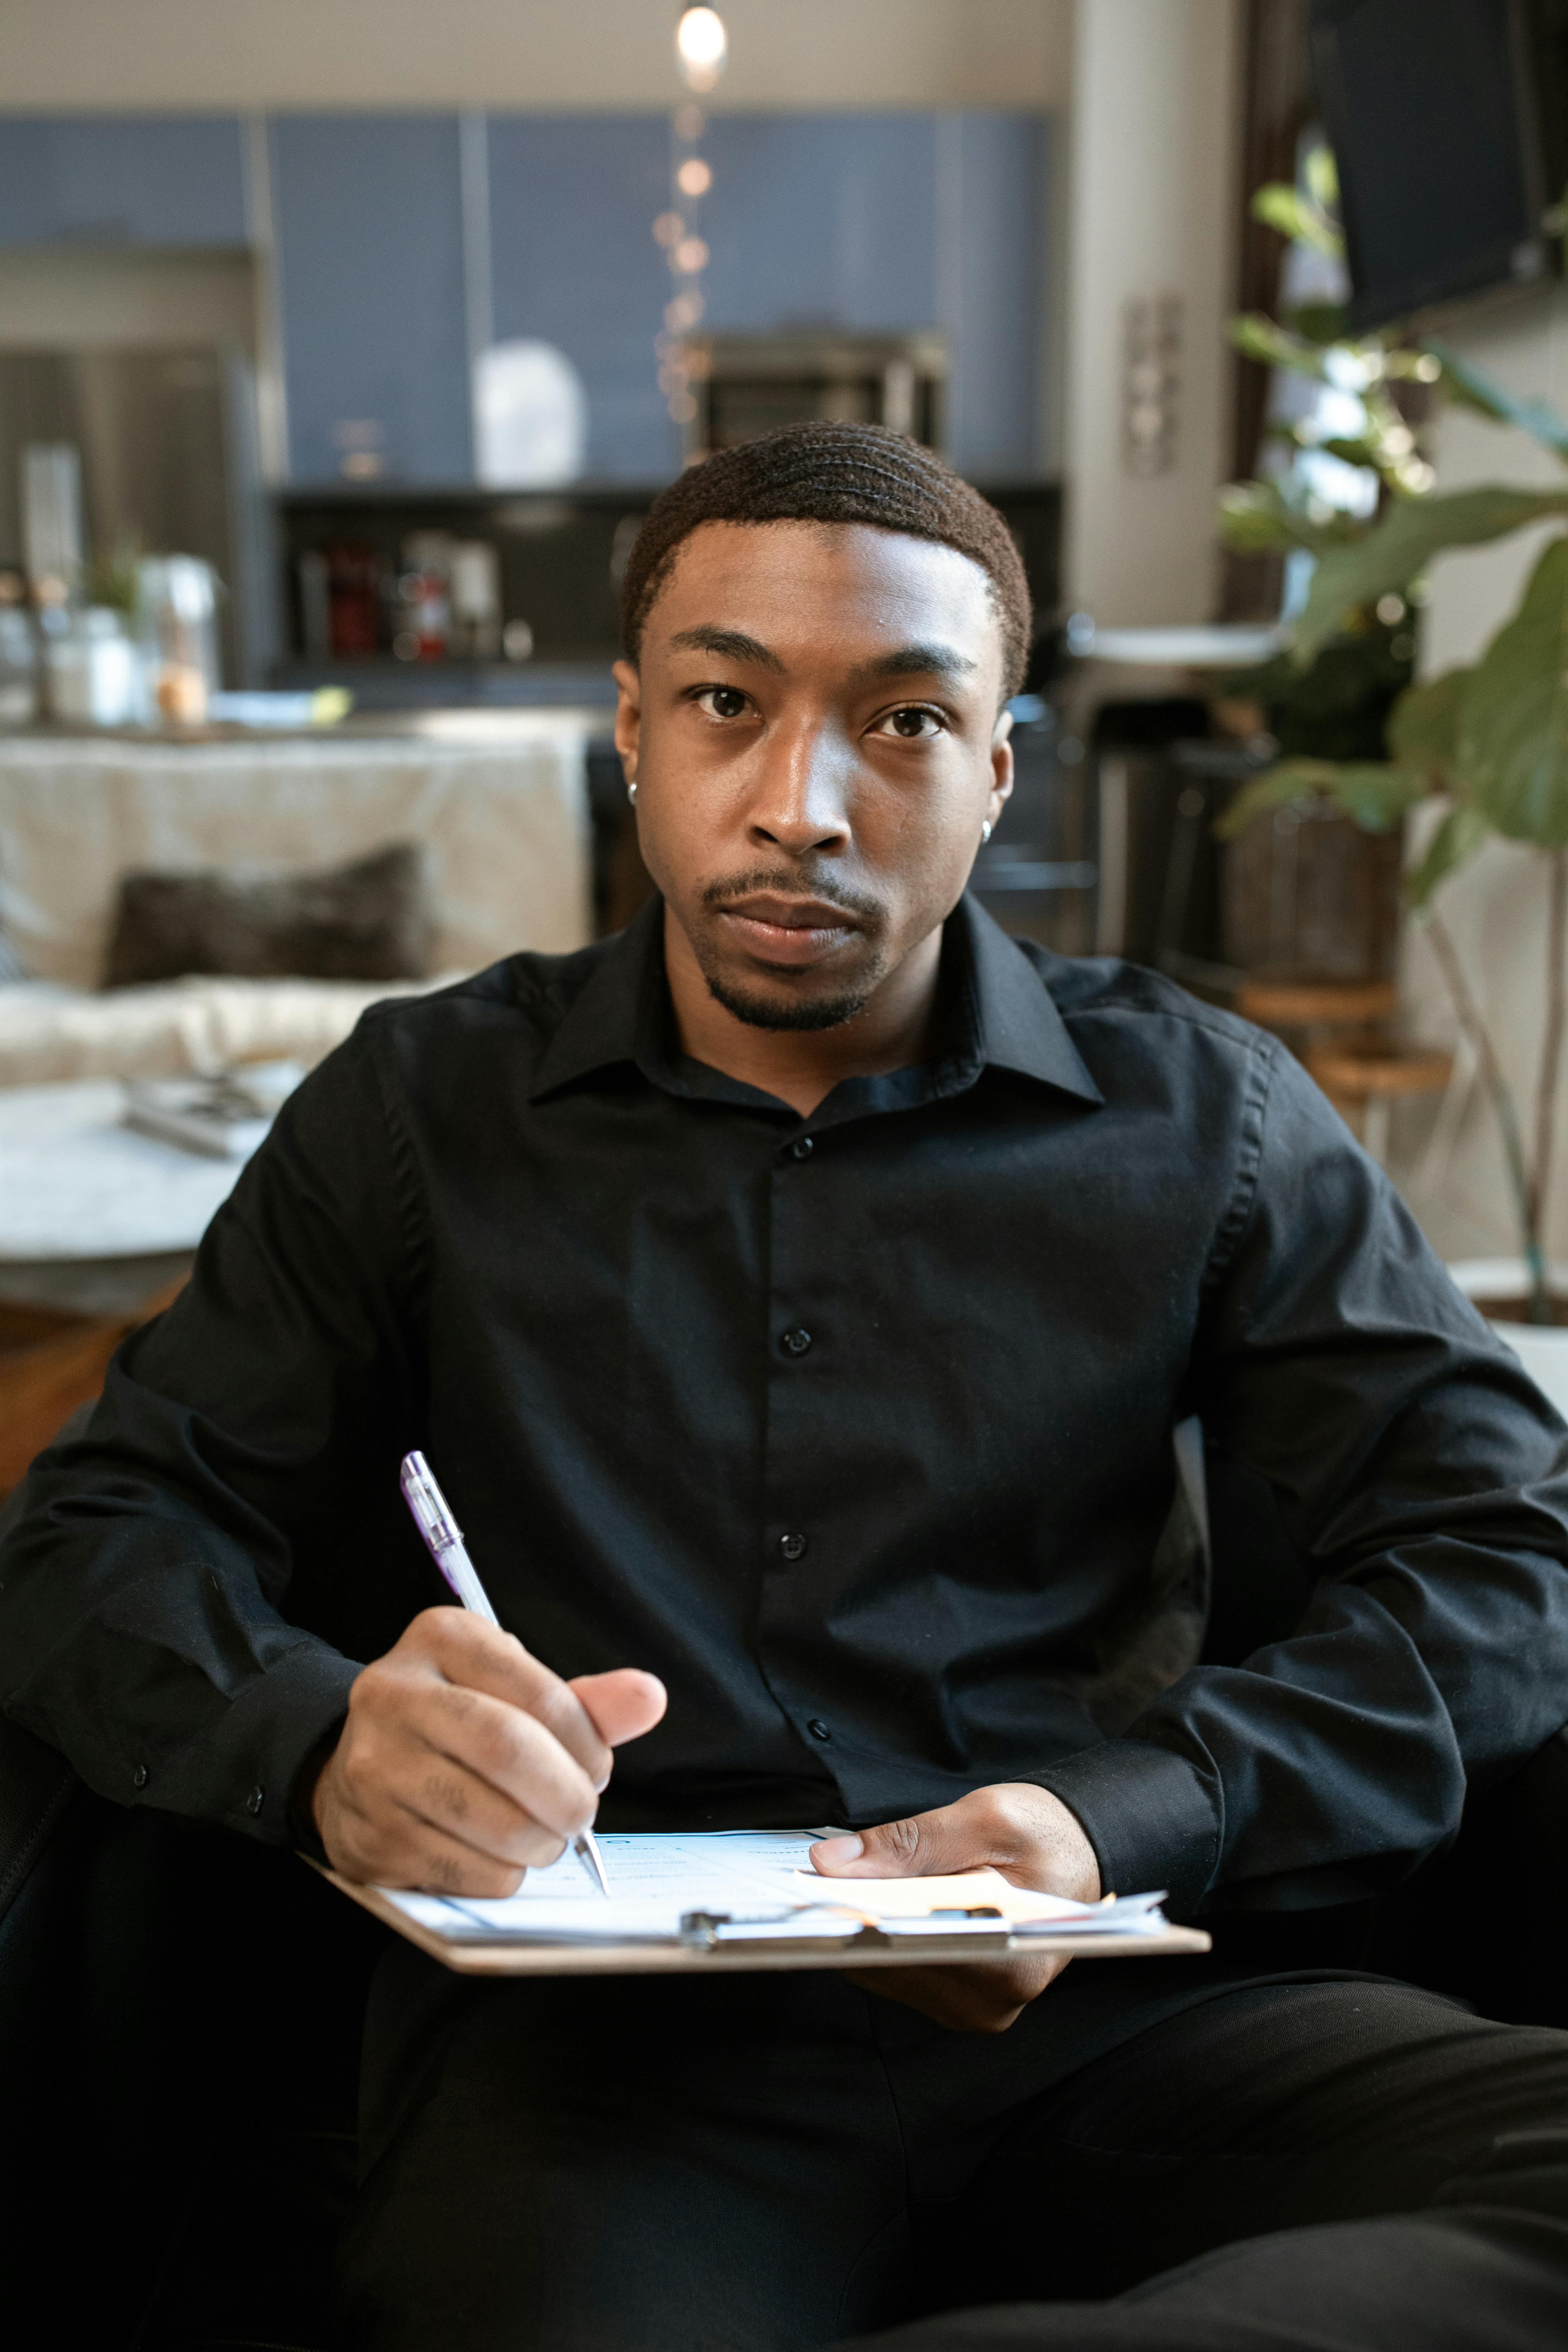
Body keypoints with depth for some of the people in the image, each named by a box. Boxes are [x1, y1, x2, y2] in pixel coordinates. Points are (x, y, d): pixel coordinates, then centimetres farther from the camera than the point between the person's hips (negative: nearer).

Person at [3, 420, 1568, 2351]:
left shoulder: (1192, 1115, 8)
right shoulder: (421, 1107, 8)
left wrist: (1139, 1825, -13)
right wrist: (326, 1738, -17)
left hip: (1099, 2011, 4)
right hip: (583, 2025, -2)